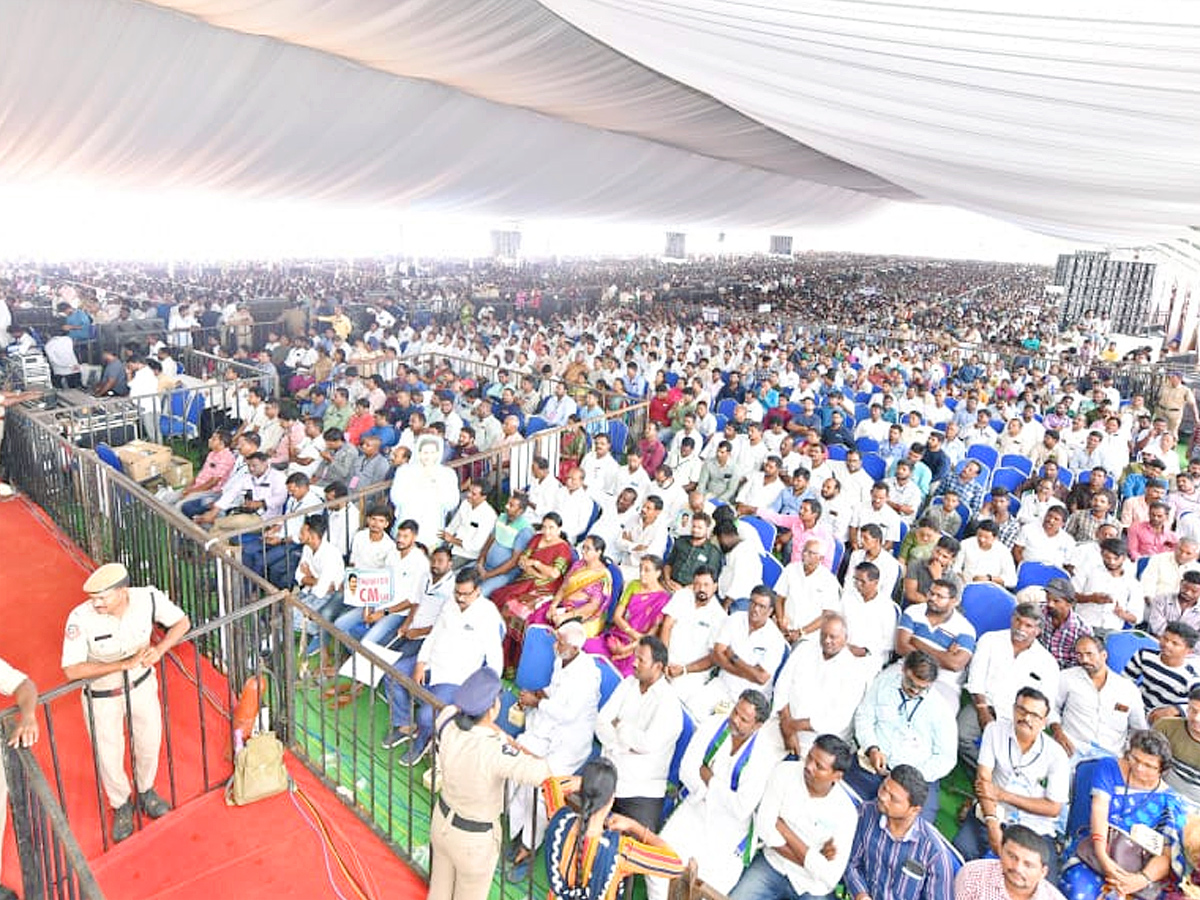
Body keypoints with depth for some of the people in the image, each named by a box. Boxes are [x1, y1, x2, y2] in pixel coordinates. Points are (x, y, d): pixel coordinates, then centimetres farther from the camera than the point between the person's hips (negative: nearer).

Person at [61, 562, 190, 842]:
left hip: (141, 684, 2)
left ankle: (146, 792, 52)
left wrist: (159, 649, -25)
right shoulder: (81, 618, -32)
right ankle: (121, 805, 45)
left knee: (149, 742, 20)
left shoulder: (149, 598, -25)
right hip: (101, 695, -2)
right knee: (108, 756, 14)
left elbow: (182, 622, -9)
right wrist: (124, 664, -35)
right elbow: (72, 671, -31)